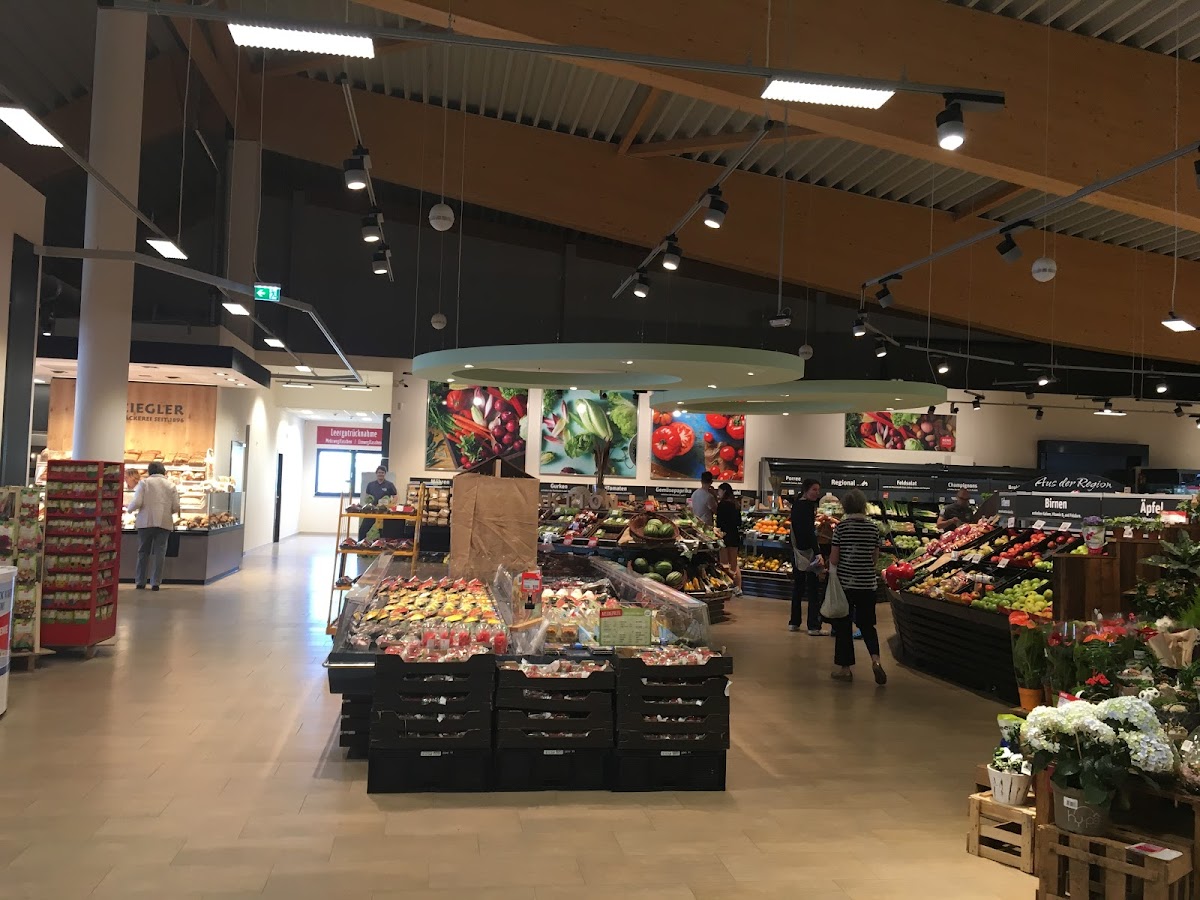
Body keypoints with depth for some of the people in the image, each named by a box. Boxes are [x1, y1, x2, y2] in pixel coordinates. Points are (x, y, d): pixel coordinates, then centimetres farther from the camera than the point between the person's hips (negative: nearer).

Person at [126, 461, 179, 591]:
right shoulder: (171, 485, 7)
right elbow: (176, 507, 3)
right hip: (164, 523, 1)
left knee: (143, 552, 10)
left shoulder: (144, 482, 1)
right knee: (159, 553, 4)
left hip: (146, 522, 0)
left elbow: (137, 502, -8)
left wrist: (128, 509, 12)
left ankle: (140, 582, 13)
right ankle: (155, 582, 1)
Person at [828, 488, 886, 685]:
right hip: (867, 583, 3)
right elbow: (875, 558, 6)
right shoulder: (873, 527, 0)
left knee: (843, 625, 8)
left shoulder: (841, 526, -10)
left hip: (845, 582, -3)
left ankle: (845, 668, 13)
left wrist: (831, 570, 10)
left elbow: (834, 558, -9)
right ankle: (875, 658, -9)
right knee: (867, 624, 13)